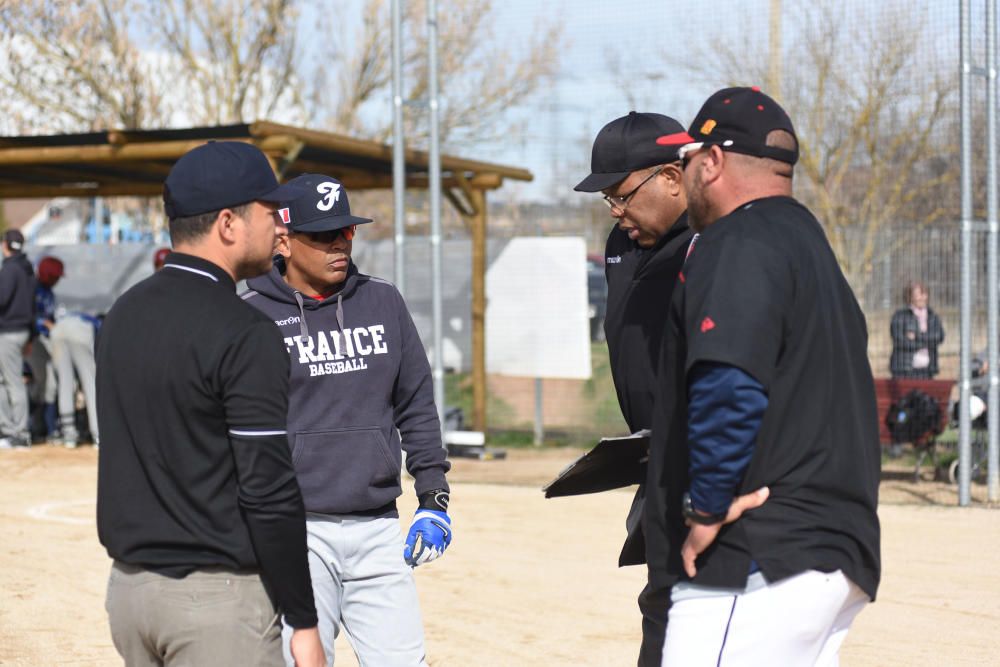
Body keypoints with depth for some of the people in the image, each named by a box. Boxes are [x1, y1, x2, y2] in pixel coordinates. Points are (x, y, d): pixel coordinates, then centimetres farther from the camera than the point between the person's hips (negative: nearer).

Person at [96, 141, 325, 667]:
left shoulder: (122, 315, 9)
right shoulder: (244, 334, -16)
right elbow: (269, 490, -18)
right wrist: (303, 623, -13)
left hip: (128, 584, 8)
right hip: (216, 595, -8)